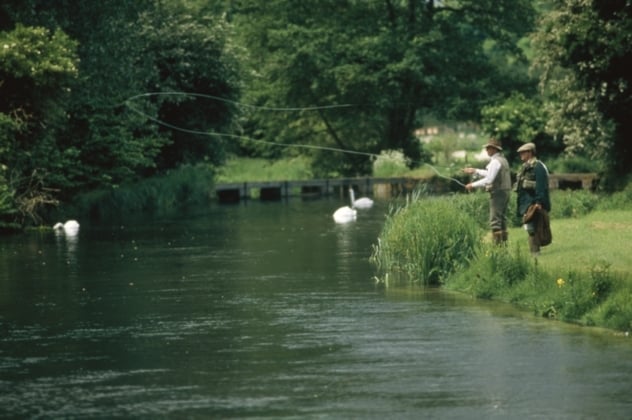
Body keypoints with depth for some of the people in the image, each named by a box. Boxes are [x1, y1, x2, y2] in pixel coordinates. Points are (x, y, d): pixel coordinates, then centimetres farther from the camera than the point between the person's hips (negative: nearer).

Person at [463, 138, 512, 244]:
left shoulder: (495, 161, -15)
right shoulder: (503, 160, 15)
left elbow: (488, 180, -20)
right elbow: (490, 174, 26)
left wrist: (473, 185, -12)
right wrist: (474, 171, 26)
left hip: (497, 193, -10)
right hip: (505, 192, 10)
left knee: (495, 221, -8)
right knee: (502, 220, 13)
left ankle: (498, 244, -12)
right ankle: (504, 243, 15)